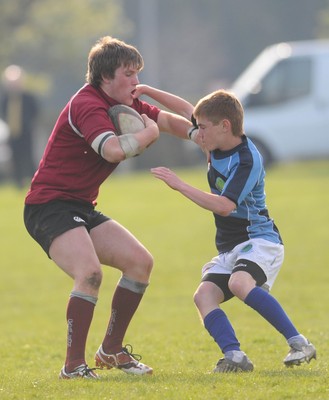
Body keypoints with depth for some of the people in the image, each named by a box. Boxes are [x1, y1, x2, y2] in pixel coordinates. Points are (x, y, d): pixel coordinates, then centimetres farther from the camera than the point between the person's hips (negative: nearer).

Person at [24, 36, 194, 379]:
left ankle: (110, 350, 15)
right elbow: (113, 150, -37)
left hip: (81, 209, 10)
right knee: (90, 272, -29)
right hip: (49, 206, -10)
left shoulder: (125, 106, 10)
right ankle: (73, 365, -21)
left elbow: (174, 119, 18)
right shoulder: (88, 106, -20)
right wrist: (149, 133, -21)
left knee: (140, 261, 5)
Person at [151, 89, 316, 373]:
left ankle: (299, 343, -30)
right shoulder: (217, 146, 5)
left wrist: (179, 185, -26)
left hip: (259, 240, -9)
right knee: (204, 295, -15)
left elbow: (225, 206, -28)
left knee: (239, 283, -35)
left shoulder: (248, 160, -19)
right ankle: (234, 357, -28)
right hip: (229, 248, 9)